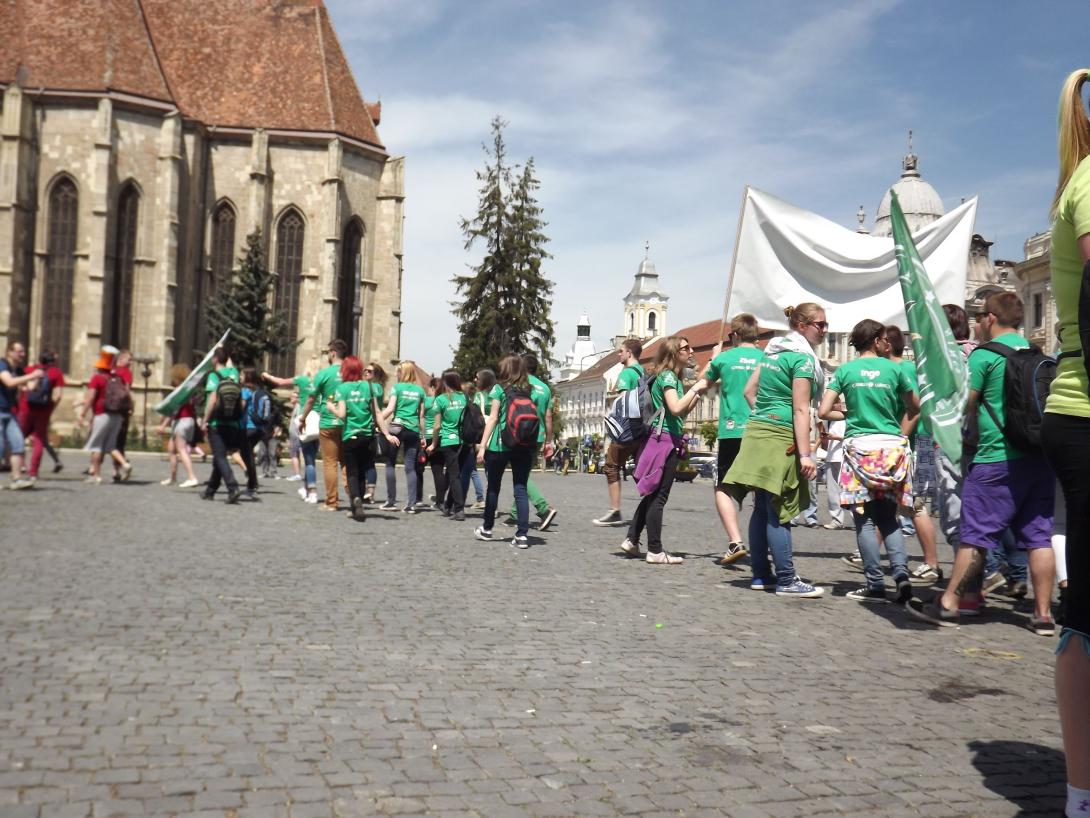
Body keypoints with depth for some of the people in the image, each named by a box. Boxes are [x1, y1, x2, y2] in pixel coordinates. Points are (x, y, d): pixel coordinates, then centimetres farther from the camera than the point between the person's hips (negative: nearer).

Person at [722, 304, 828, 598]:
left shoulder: (773, 350, 16)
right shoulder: (803, 358, -10)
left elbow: (749, 391, 19)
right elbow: (800, 410, -15)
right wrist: (805, 454, -17)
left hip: (757, 431, 8)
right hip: (781, 438, -8)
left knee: (762, 508, 11)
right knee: (779, 512, -6)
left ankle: (760, 574, 17)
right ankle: (787, 581, -1)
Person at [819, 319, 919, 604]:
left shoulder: (845, 370, 2)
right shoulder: (894, 369, 4)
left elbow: (824, 411, -3)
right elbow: (915, 408, 13)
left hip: (860, 448, -2)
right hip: (893, 447, 2)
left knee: (865, 519, 2)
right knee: (889, 517, 12)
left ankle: (875, 585, 0)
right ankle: (901, 572, -5)